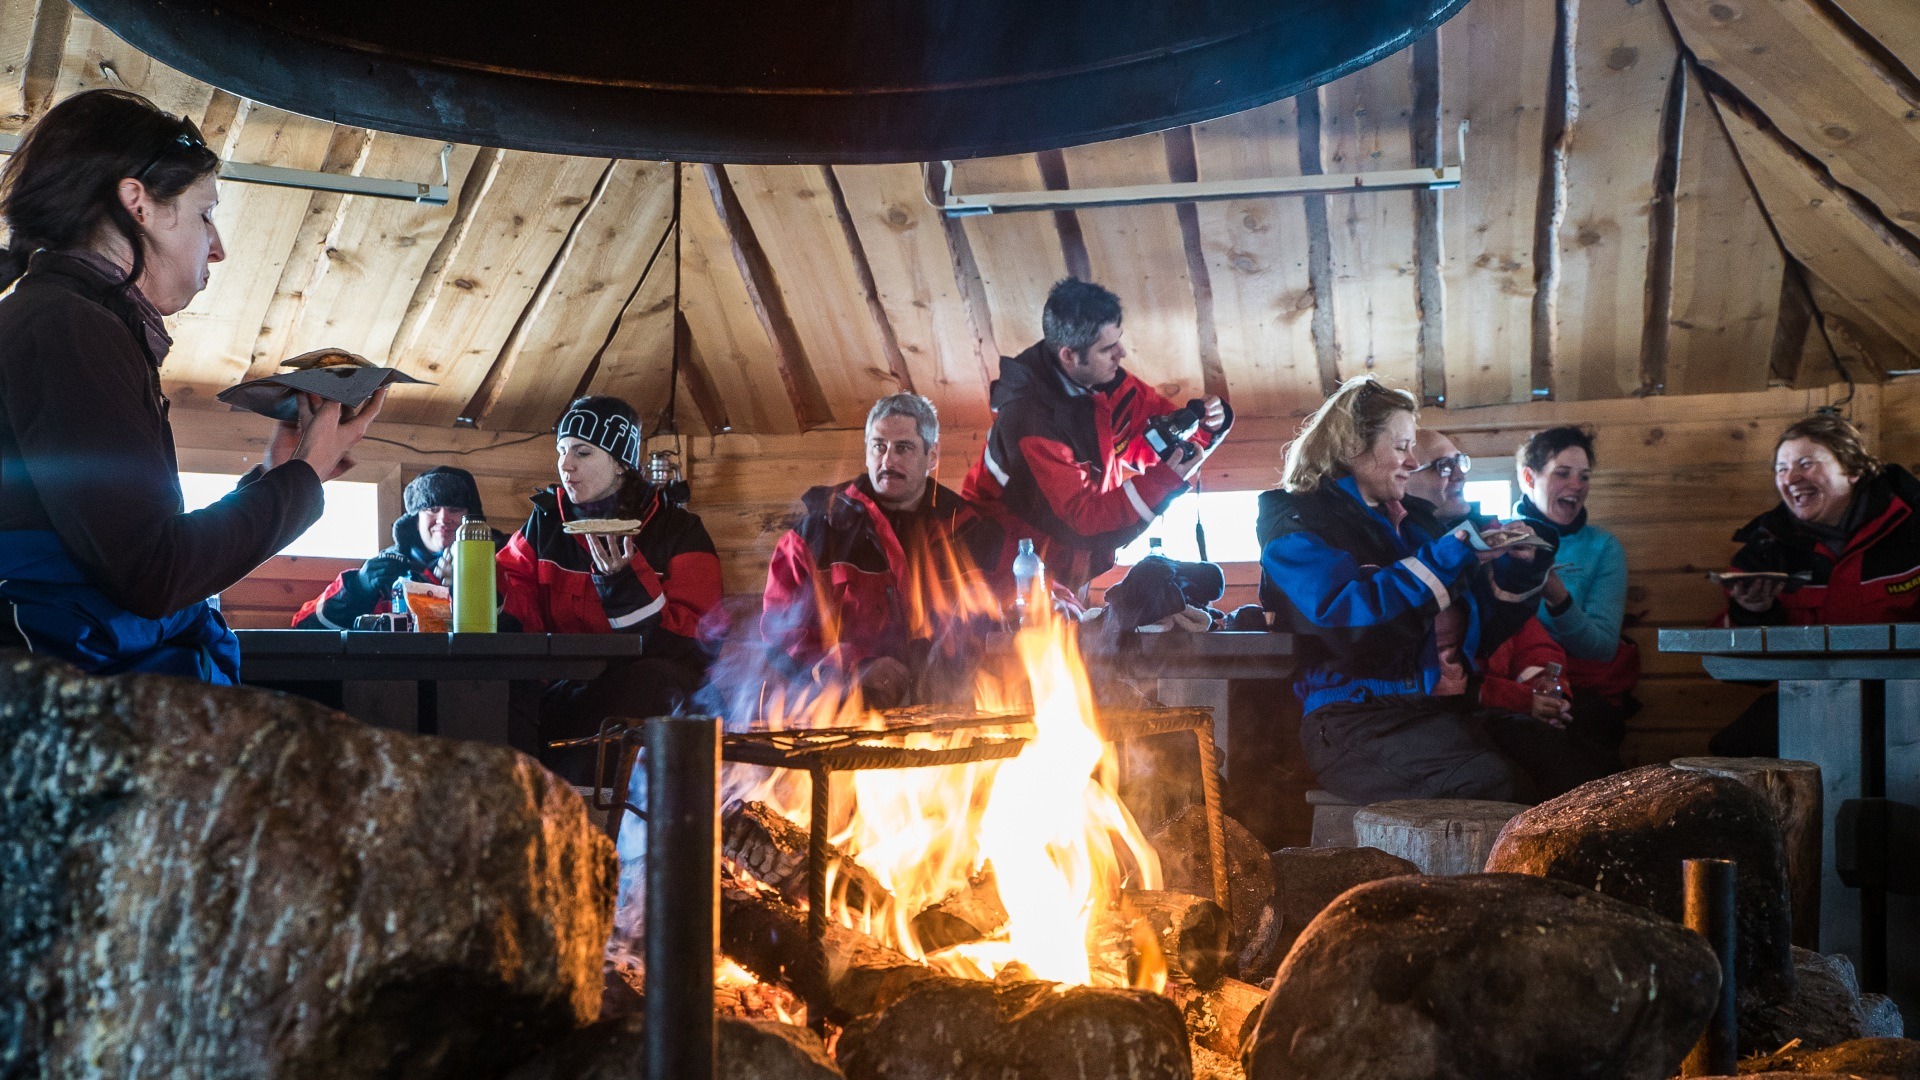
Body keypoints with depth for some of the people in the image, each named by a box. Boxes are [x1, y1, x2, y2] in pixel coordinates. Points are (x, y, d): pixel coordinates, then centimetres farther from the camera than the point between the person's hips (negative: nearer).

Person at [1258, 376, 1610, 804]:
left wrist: (1519, 566, 11)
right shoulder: (1299, 524, 1)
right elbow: (1347, 616, -18)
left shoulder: (1412, 520, 23)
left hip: (1444, 707, 7)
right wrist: (1450, 557, -14)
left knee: (1564, 761, -20)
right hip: (1357, 720, -7)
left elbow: (1479, 627, 29)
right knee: (1492, 785, -33)